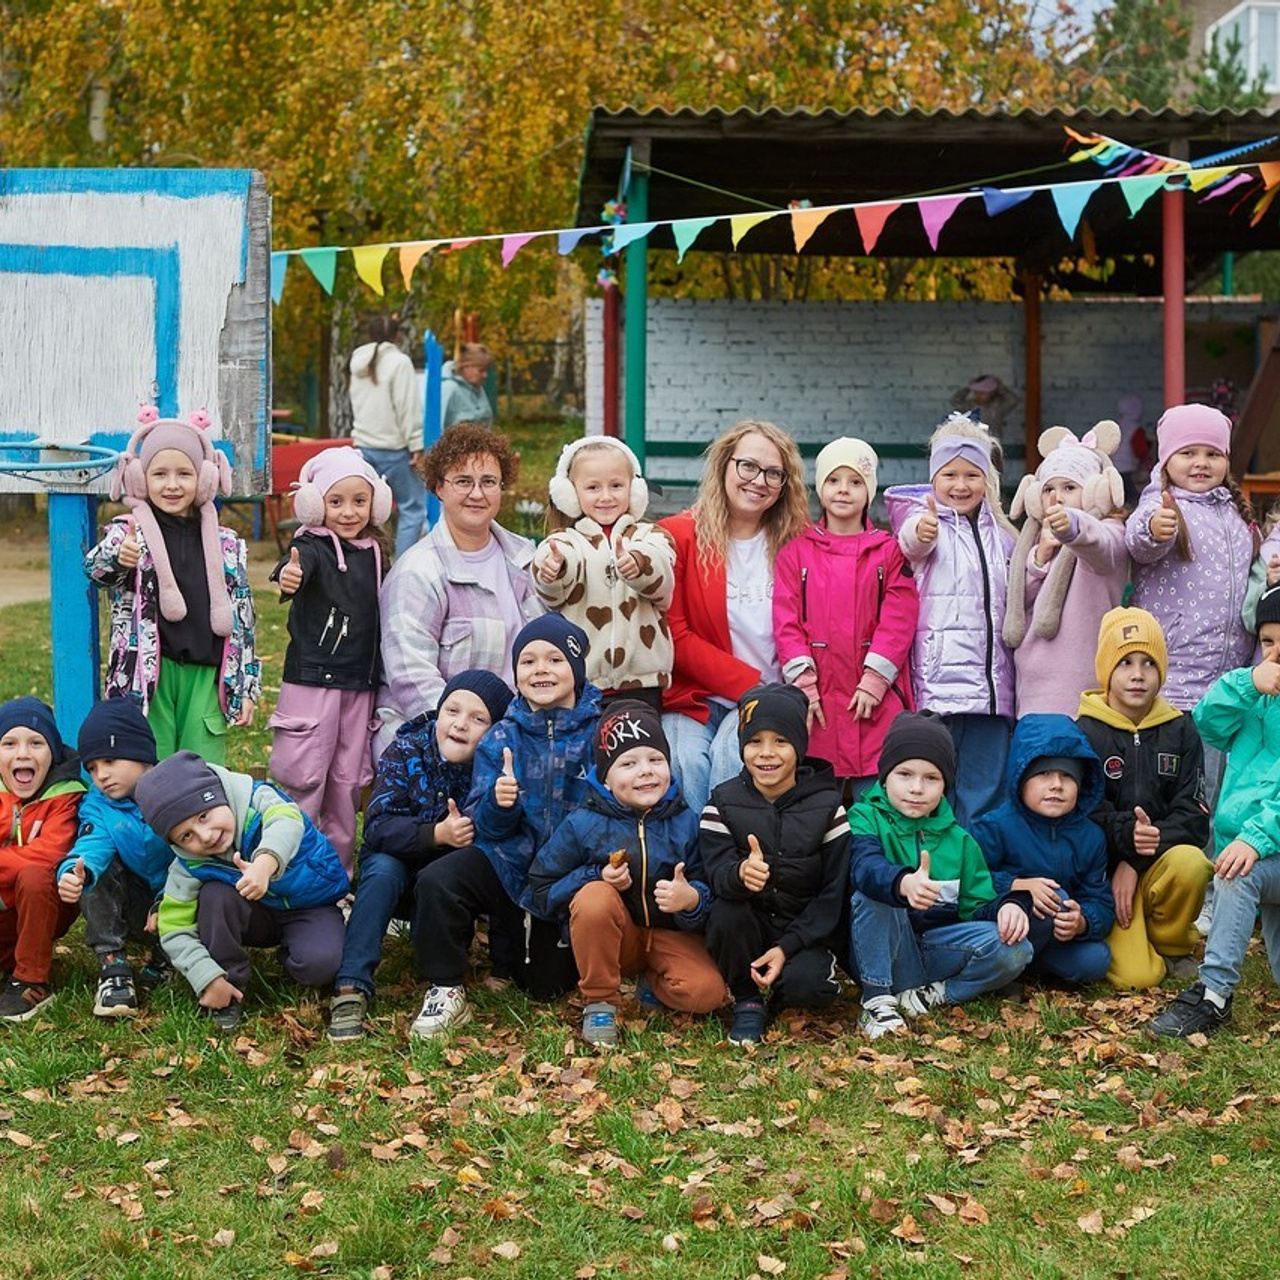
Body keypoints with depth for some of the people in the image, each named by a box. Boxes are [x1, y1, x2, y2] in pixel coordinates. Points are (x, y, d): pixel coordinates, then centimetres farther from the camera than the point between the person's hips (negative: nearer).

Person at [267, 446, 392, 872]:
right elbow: (298, 563, -33)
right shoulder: (313, 546, -8)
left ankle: (339, 871, 23)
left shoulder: (373, 553, 9)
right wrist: (288, 575, -57)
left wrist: (379, 682, 18)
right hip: (312, 680, -6)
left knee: (348, 782, 13)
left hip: (359, 685, 6)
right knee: (303, 779, -5)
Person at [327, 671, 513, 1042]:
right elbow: (377, 827, -24)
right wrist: (437, 834, -40)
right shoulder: (406, 751, -16)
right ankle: (351, 987, -32)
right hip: (399, 865, 1)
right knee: (382, 868, -30)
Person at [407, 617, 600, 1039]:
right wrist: (498, 803, -28)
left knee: (548, 987, 3)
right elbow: (485, 827, -4)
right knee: (439, 880, -27)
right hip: (511, 864, 1)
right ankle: (446, 992, -8)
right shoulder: (500, 739, -2)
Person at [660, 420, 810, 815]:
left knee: (731, 752, -29)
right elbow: (675, 636, -3)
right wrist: (750, 683, -11)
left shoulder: (797, 543, 6)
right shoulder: (678, 536, 1)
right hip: (693, 699, 0)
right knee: (688, 760, -29)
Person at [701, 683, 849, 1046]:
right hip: (749, 928, 2)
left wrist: (787, 947, -19)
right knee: (726, 912, -32)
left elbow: (833, 894, -8)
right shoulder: (723, 803, -3)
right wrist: (739, 874, -43)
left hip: (807, 931, -1)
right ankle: (747, 1000, -7)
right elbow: (716, 872, -17)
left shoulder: (827, 807, -5)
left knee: (806, 985, -31)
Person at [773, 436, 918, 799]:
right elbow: (786, 621, 2)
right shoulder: (796, 551, 10)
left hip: (875, 700, -1)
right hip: (816, 700, 1)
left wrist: (874, 681, -11)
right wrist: (803, 684, -9)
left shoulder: (889, 551, 8)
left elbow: (899, 619, -2)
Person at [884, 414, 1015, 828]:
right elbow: (911, 541, -26)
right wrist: (921, 531, -47)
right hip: (939, 680, -5)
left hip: (990, 681, 5)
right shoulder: (924, 518, 1)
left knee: (984, 792, 5)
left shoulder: (1000, 534, 18)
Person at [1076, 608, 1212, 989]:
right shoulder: (1085, 733, -3)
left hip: (1160, 864, 2)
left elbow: (1194, 818, -3)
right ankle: (1128, 938, 15)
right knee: (1136, 977, -22)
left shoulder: (1181, 730, 5)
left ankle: (1172, 946, -5)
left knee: (1190, 862, -34)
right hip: (1102, 869, -2)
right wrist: (1126, 835, -33)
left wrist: (1136, 861, -16)